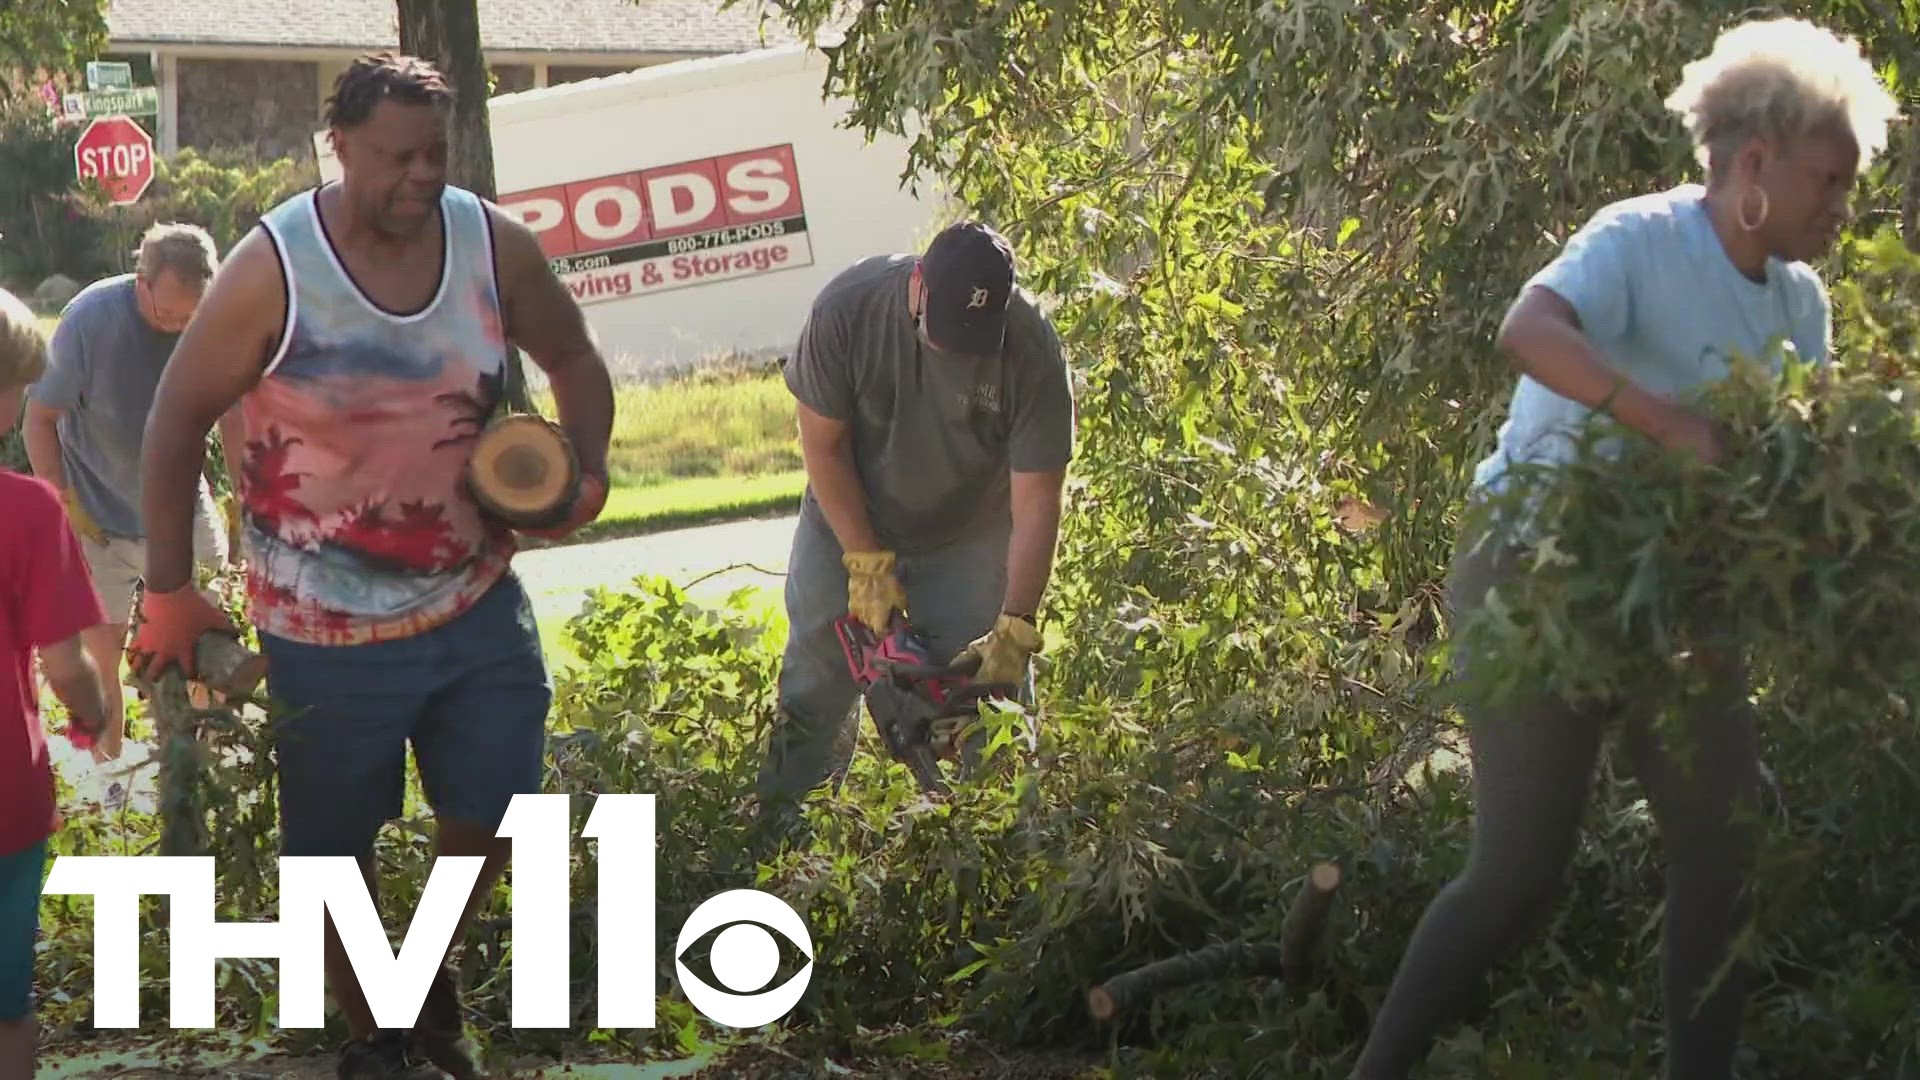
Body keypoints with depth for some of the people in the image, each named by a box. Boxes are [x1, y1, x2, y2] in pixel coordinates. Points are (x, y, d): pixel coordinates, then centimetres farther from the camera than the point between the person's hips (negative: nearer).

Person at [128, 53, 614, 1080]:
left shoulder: (495, 244, -7)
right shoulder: (272, 268, -17)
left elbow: (572, 359, 10)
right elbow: (177, 421, -8)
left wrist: (586, 474, -9)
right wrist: (168, 593, -9)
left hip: (479, 604, 3)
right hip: (329, 631, -3)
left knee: (493, 815, 9)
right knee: (336, 849, 8)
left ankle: (430, 970, 39)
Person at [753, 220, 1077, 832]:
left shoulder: (1032, 351, -29)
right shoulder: (847, 309, -28)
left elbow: (1036, 503, -25)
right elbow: (823, 443, -17)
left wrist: (1015, 630, -30)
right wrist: (867, 564, -19)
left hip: (969, 541, 0)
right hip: (847, 528, 1)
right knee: (815, 690, 4)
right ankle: (781, 828, 16)